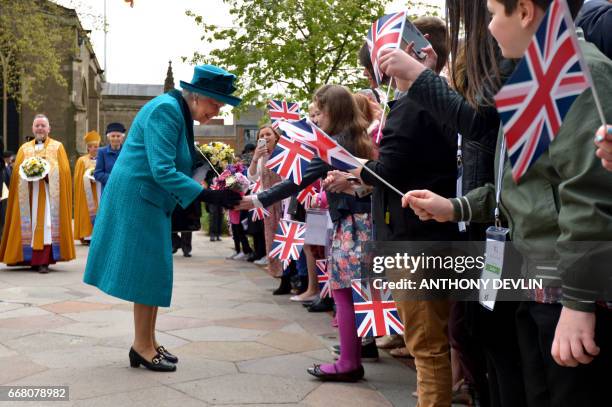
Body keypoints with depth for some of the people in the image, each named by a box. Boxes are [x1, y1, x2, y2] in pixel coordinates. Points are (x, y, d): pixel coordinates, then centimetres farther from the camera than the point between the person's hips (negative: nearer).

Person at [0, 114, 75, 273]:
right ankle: (31, 258, 8)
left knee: (47, 224, -11)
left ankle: (43, 261, -12)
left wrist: (47, 173, -16)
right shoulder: (24, 149, 17)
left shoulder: (57, 147, 9)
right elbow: (17, 171, 10)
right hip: (28, 193, 3)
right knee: (29, 224, 1)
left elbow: (64, 170, 0)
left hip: (49, 193, -3)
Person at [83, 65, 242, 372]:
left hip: (151, 200, 10)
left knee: (152, 271, 12)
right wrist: (208, 196, -29)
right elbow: (162, 171, -27)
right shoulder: (166, 110, -19)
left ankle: (147, 343, 20)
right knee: (147, 269, -5)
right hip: (138, 198, -10)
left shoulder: (181, 114, 11)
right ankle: (142, 347, 5)